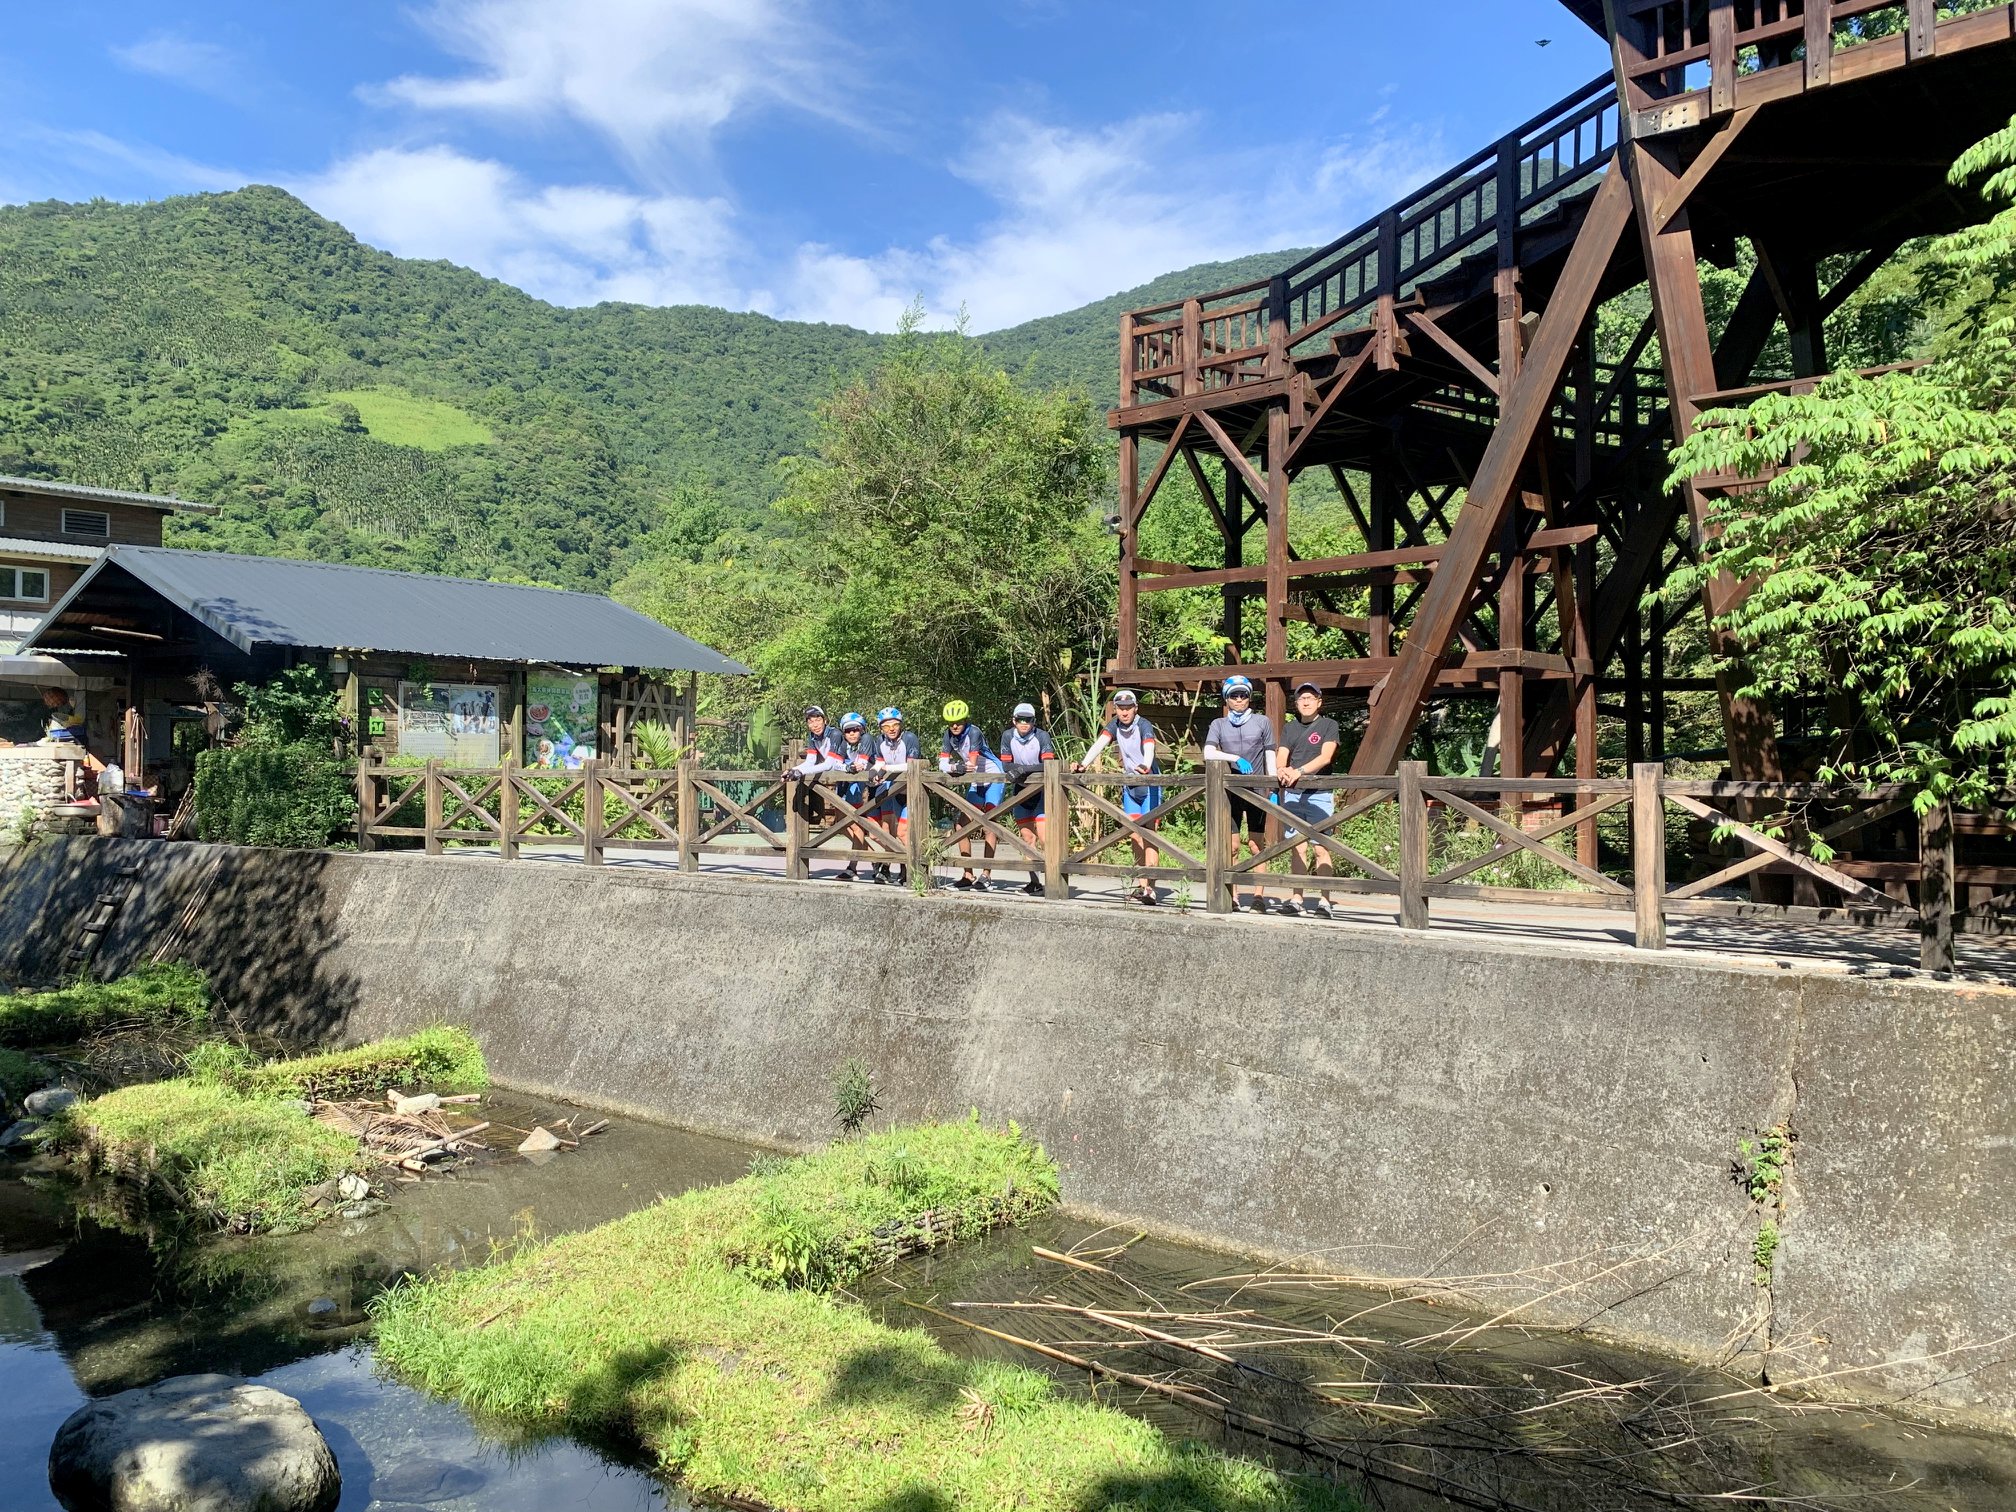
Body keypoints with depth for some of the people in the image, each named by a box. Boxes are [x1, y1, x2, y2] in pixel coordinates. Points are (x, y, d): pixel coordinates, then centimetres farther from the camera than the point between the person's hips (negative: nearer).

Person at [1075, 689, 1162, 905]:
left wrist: (1145, 766, -56)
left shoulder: (1144, 726, -17)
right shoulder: (1114, 725, -1)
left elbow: (1149, 748, -36)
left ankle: (1149, 888, -15)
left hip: (1149, 783, -5)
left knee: (1149, 833, -10)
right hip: (1130, 784, 6)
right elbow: (1099, 744, -14)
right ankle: (1140, 884, 15)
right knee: (1134, 834, 6)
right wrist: (1083, 764, -30)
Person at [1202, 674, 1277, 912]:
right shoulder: (1218, 724, 9)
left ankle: (1259, 896, 2)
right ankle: (1231, 896, 6)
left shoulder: (1263, 722, 8)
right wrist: (1236, 759, -18)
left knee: (1256, 846, -1)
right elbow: (1208, 753, -6)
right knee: (1231, 846, 2)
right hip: (1229, 791, 1)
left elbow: (1270, 758, 8)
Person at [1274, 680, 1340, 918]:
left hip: (1319, 794, -4)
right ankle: (1296, 899, 8)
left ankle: (1324, 901, -4)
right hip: (1292, 794, 4)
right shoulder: (1289, 728, 15)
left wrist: (1300, 771, -24)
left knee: (1320, 848, -6)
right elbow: (1281, 755, 4)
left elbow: (1326, 757, -10)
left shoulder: (1328, 725, 3)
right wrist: (1281, 769, -20)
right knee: (1297, 848, 5)